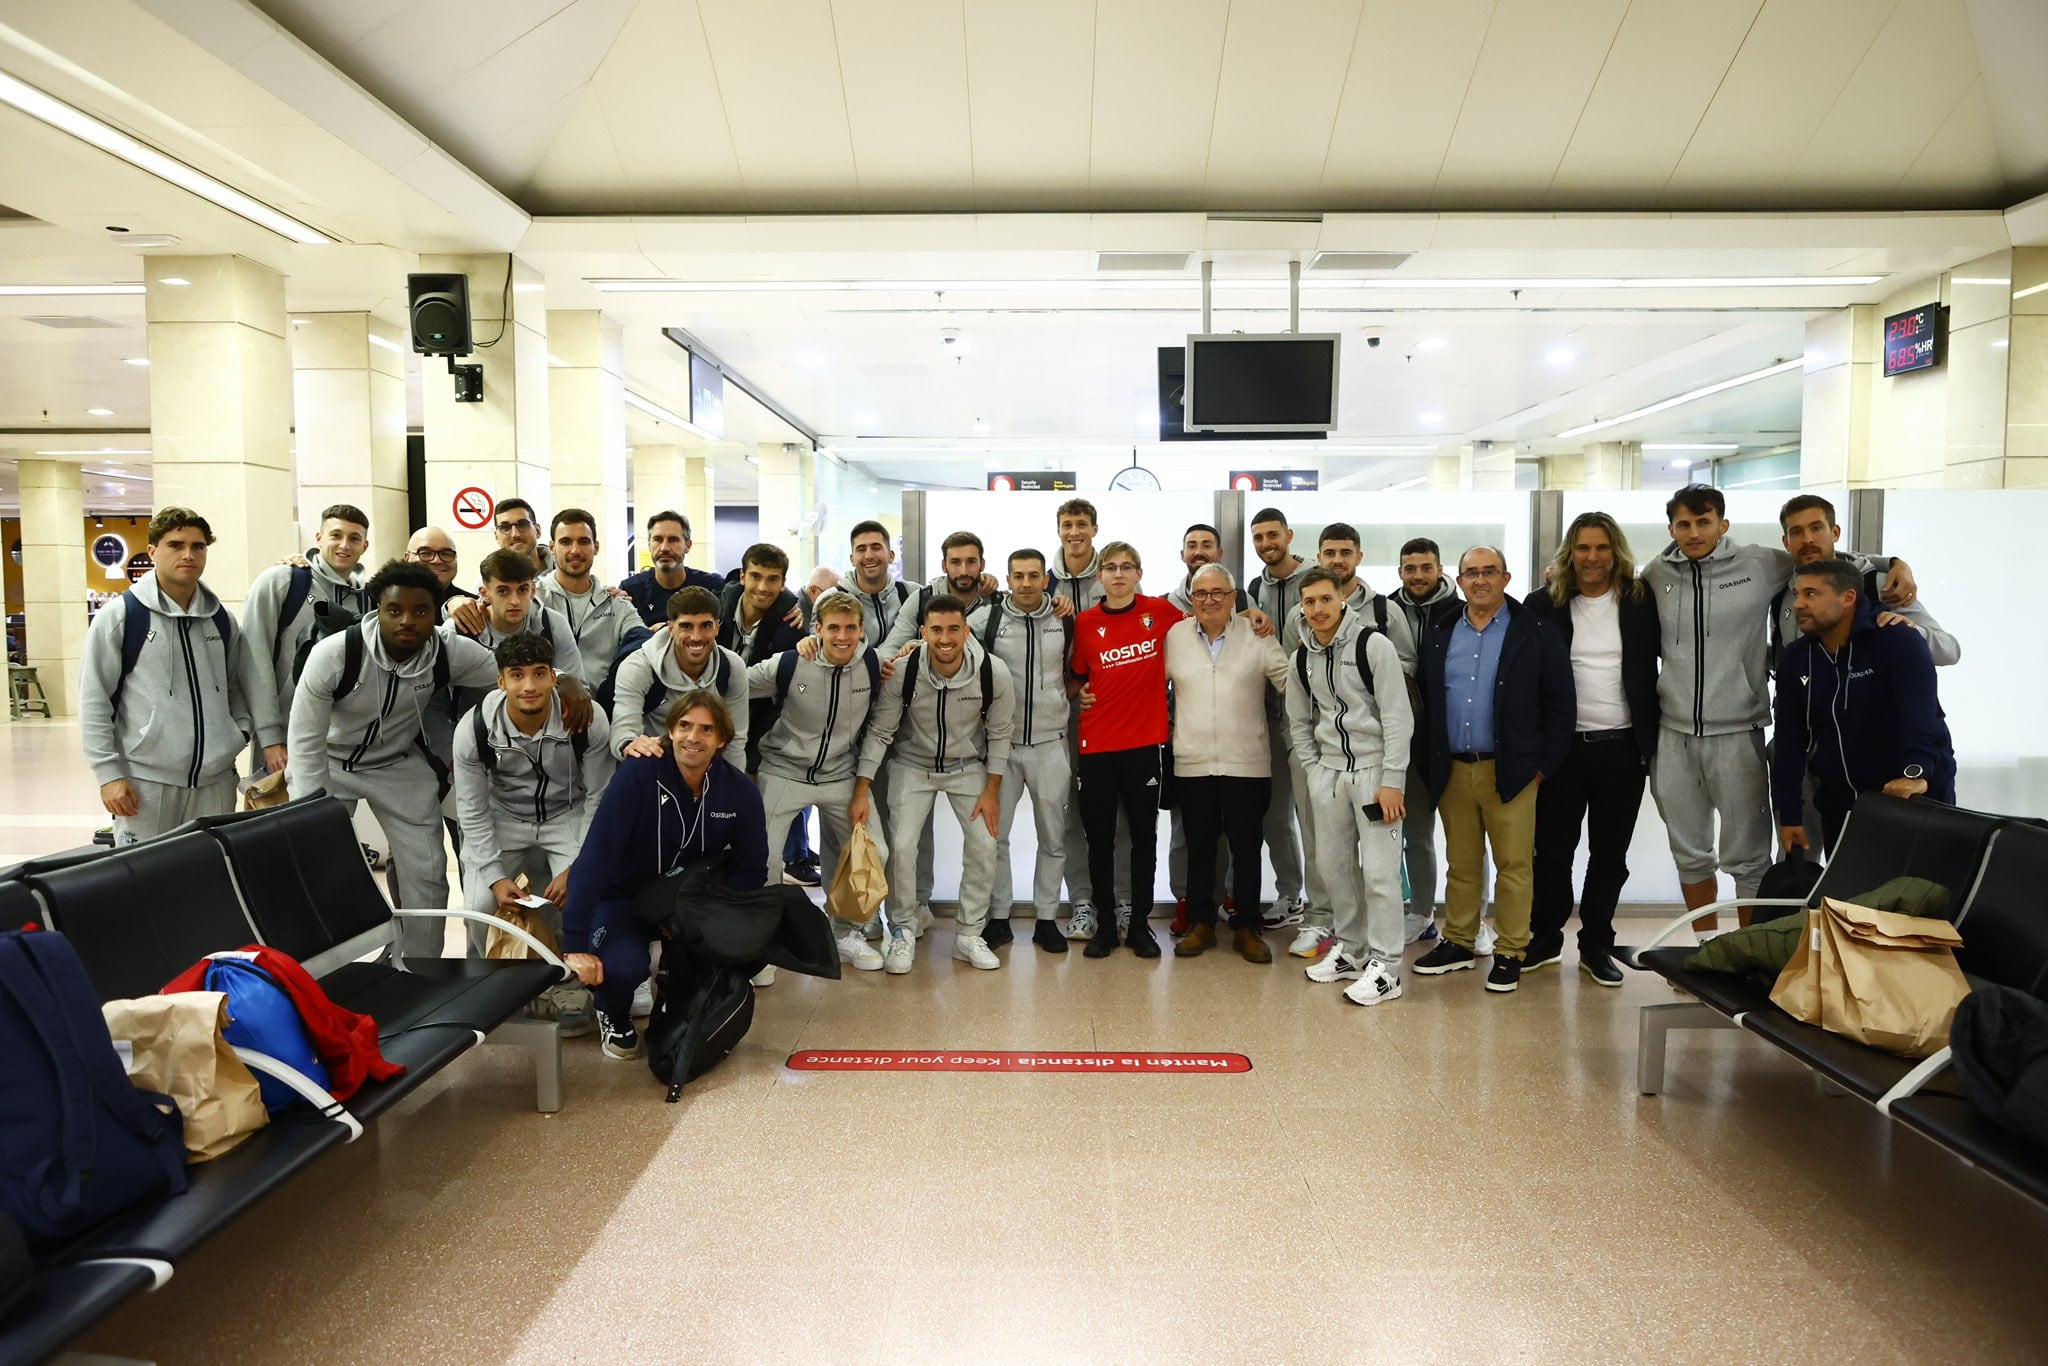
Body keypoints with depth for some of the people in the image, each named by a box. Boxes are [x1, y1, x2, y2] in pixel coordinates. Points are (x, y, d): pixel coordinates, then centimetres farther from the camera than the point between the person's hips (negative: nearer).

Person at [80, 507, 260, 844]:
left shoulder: (222, 619, 10)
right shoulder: (118, 616, -3)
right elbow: (94, 702, -4)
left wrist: (242, 729, 0)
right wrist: (109, 773, -8)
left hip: (216, 778, 4)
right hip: (146, 780, -4)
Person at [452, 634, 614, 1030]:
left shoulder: (587, 719, -23)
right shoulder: (473, 729, -20)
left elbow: (598, 798, -13)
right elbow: (473, 813, -9)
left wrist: (576, 867, -20)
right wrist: (496, 877, -18)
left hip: (569, 816, -1)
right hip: (503, 819, 1)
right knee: (480, 906, -18)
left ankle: (569, 987, 3)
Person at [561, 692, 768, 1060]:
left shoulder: (741, 791, -13)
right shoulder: (639, 774, -24)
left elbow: (751, 870, -9)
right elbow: (595, 857, -28)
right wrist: (575, 946, -32)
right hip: (625, 897, -3)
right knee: (623, 966, -32)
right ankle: (614, 1018, 8)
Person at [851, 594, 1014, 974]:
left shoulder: (993, 674, -23)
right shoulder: (903, 671, -25)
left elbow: (999, 733, -7)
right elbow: (879, 731, -13)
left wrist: (992, 789, -7)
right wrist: (861, 790, -16)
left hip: (968, 766, 1)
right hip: (913, 765, -1)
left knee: (984, 843, -8)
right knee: (902, 844, -13)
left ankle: (969, 935, 10)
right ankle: (903, 932, 9)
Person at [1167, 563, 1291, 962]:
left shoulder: (1256, 636, 0)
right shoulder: (1175, 636, 5)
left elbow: (1292, 680, -2)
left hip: (1247, 763, -1)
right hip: (1193, 763, 1)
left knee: (1246, 849, 7)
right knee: (1199, 847, 11)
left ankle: (1246, 927, 20)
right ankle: (1200, 923, 24)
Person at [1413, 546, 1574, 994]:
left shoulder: (1536, 634, -1)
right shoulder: (1439, 636, 10)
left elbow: (1559, 704, -2)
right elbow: (1425, 703, 12)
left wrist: (1544, 764, -6)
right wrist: (1431, 763, 7)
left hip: (1511, 771, -3)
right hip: (1453, 770, 4)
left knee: (1513, 865, 2)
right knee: (1461, 864, 13)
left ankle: (1509, 952, 13)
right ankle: (1458, 943, 24)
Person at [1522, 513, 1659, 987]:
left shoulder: (1640, 602, 1)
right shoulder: (1543, 605, -1)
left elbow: (1652, 669, 4)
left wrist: (1650, 742, -3)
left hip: (1621, 748, 1)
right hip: (1562, 747, -1)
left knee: (1609, 855, 11)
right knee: (1552, 850, 7)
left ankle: (1596, 947, 24)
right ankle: (1545, 939, 23)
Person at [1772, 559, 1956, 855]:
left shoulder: (1898, 639, -13)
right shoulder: (1794, 659, 2)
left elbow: (1921, 710, -28)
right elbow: (1790, 741, 1)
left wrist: (1916, 772, -43)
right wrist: (1789, 815, -1)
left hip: (1916, 797, -5)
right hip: (1840, 803, 5)